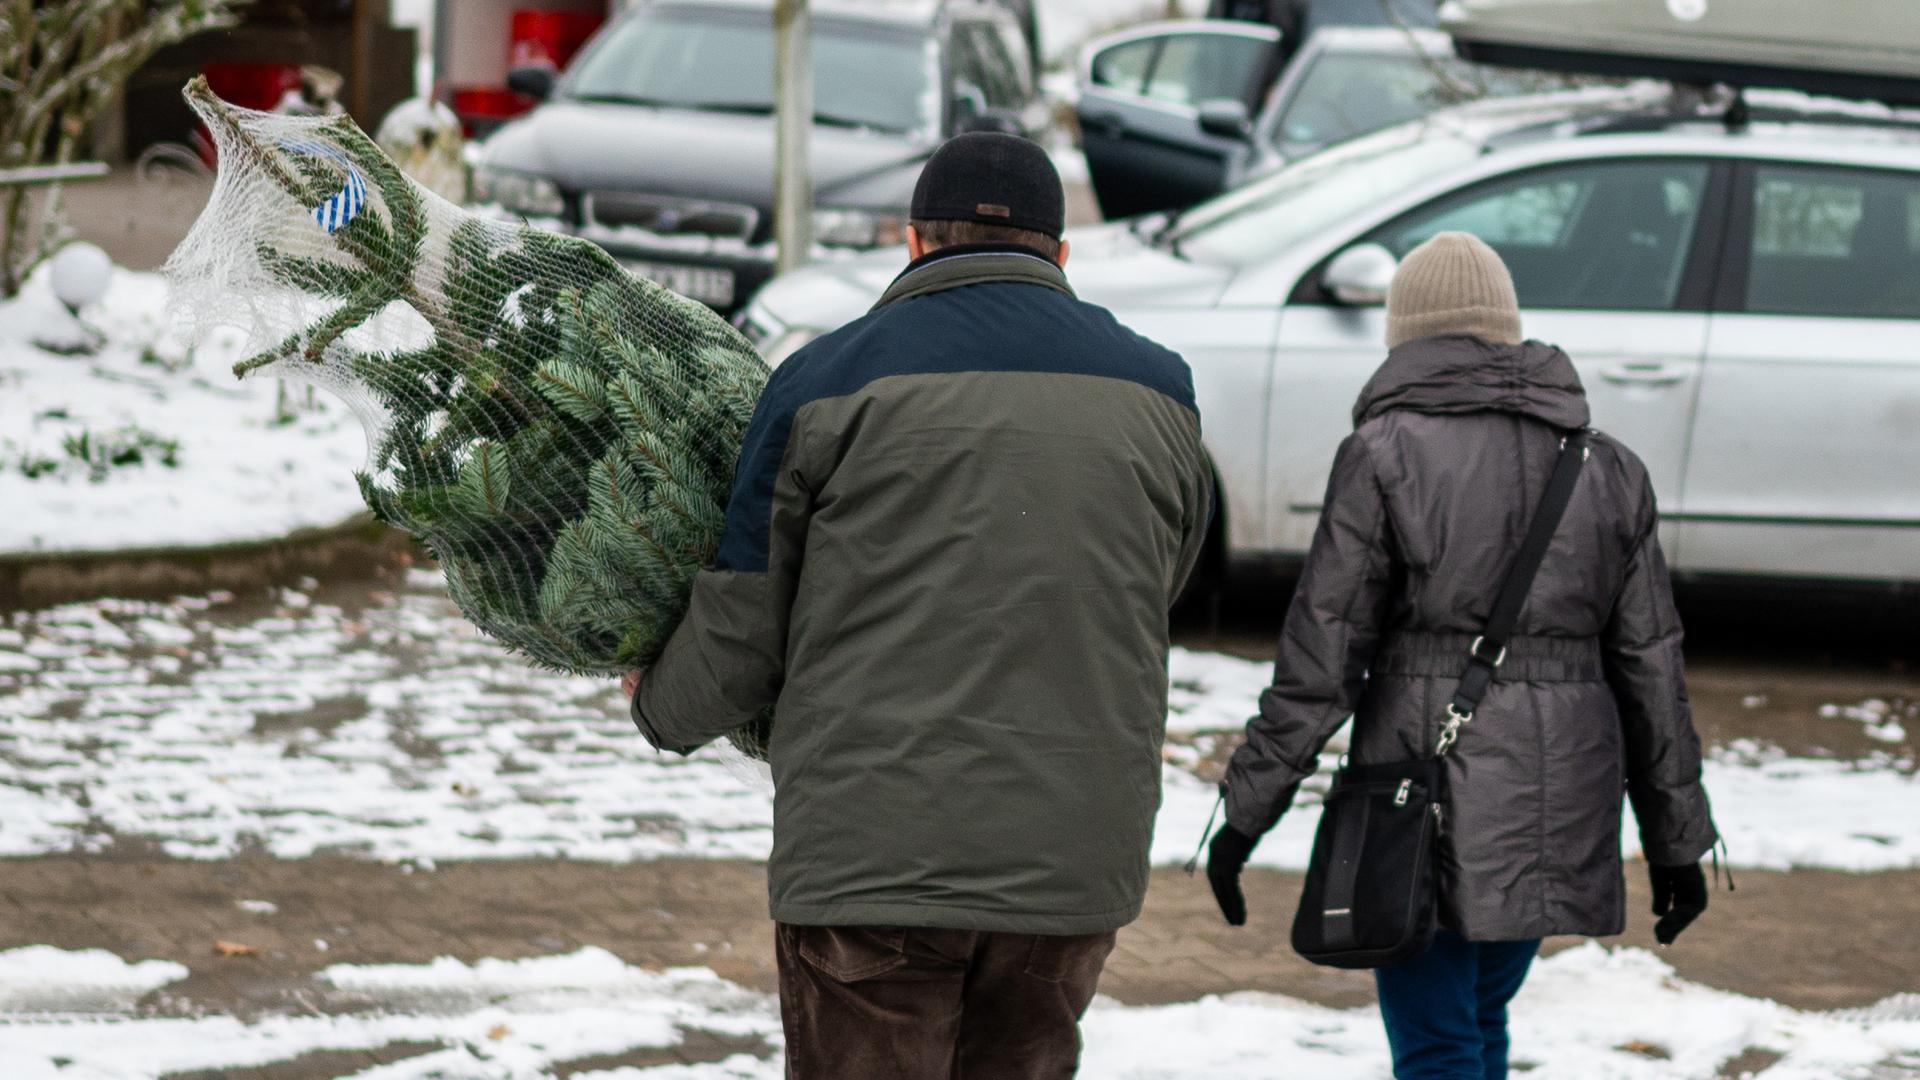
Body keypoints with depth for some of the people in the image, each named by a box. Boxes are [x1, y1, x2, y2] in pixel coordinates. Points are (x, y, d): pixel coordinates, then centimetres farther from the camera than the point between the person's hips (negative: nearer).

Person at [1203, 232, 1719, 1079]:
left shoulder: (1386, 454, -6)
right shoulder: (1606, 468, 8)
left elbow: (1320, 656, -9)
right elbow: (1650, 667, 10)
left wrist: (1246, 813, -3)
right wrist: (1677, 841, 16)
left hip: (1428, 797, -5)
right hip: (1559, 810, 5)